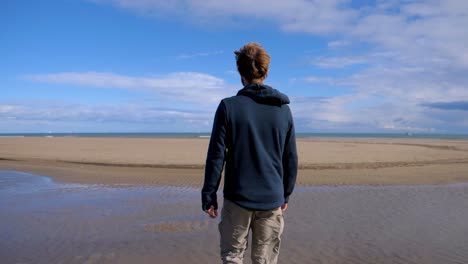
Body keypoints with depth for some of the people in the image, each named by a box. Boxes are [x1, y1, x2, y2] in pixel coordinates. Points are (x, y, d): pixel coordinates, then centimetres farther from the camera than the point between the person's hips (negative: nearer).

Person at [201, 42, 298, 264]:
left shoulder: (228, 106, -7)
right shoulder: (283, 109, 3)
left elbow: (216, 156, -9)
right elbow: (291, 159, 6)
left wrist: (208, 196, 1)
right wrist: (285, 194, 18)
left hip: (238, 198, -2)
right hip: (272, 200, 3)